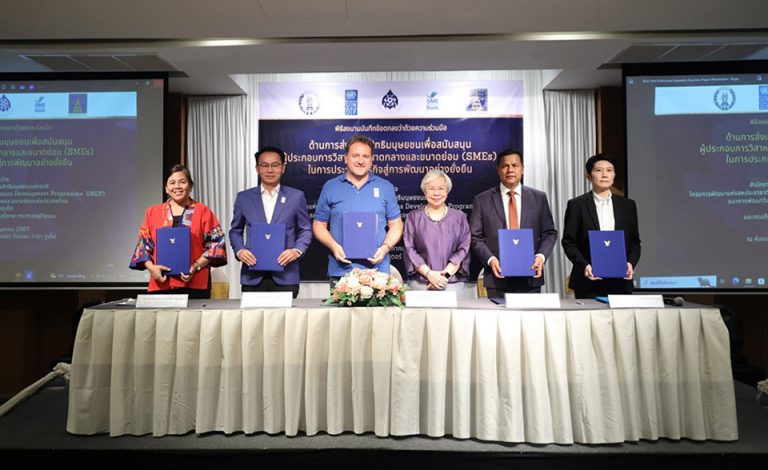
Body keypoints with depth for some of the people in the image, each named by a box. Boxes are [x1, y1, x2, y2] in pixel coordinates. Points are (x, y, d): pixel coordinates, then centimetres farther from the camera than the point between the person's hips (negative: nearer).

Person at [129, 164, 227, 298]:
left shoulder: (203, 211, 6)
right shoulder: (152, 212, 14)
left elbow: (216, 243, 0)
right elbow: (143, 244, 13)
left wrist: (197, 266, -12)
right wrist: (151, 267, -5)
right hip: (161, 283, 2)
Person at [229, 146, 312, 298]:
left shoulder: (296, 196, 5)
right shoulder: (244, 197, 8)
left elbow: (305, 230, 8)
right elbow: (235, 231, 15)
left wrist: (297, 250, -9)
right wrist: (239, 250, -3)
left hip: (286, 276, -1)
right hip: (253, 276, 1)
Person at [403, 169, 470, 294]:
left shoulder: (459, 217, 9)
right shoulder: (413, 217, 8)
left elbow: (463, 249, 1)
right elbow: (410, 249, 0)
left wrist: (445, 274, -11)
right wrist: (428, 273, -12)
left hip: (453, 282, 0)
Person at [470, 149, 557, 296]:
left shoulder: (538, 197, 8)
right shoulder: (482, 200, 3)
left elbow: (549, 233, 9)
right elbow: (475, 237, 1)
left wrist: (541, 256, -8)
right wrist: (490, 259, -13)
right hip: (498, 277, -1)